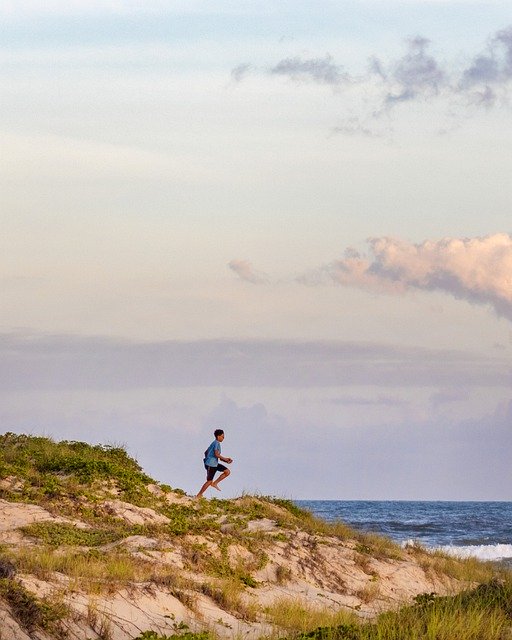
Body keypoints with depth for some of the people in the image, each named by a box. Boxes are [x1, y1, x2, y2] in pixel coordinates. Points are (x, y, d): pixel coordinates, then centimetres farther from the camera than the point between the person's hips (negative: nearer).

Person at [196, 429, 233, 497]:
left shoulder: (214, 443, 16)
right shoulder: (217, 443, -14)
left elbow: (206, 452, 22)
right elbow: (216, 454, -25)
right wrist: (225, 459, -19)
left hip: (215, 464, 10)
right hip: (211, 465, -10)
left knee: (227, 472, 5)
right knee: (209, 481, -5)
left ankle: (215, 483, 7)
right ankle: (198, 496, 2)